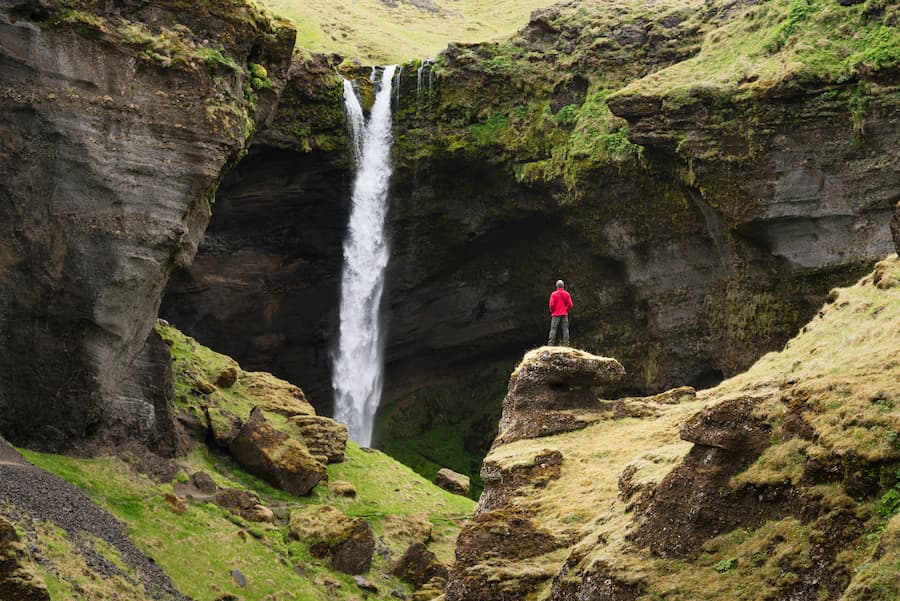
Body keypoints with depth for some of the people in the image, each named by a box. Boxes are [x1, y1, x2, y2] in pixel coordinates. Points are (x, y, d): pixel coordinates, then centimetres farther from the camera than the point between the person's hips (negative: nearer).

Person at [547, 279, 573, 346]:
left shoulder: (554, 294, -6)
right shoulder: (566, 294, 2)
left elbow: (551, 304, -9)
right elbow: (570, 305, 0)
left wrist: (552, 311, 7)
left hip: (555, 314, -2)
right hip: (564, 314, 2)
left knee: (553, 329, -1)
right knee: (565, 329, 4)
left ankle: (551, 344, -7)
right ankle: (566, 344, 0)